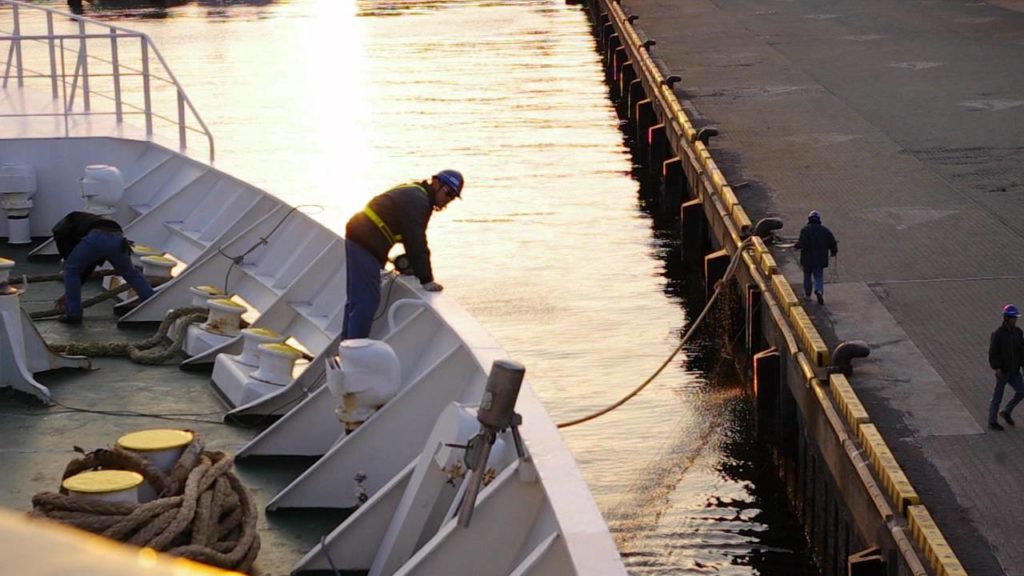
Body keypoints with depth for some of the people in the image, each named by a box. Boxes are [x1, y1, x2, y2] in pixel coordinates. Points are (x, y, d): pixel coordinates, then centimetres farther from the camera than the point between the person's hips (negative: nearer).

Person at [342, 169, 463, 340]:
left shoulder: (414, 193, 18)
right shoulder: (417, 201, -15)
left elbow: (414, 239, 25)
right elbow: (416, 243, -17)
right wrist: (427, 280, -13)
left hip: (356, 238, 11)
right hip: (365, 244, -11)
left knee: (356, 299, 16)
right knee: (366, 301, -9)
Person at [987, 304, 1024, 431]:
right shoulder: (997, 334, -18)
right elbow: (992, 353, -17)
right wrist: (997, 368, -23)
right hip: (1002, 371, -6)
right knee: (997, 397, 4)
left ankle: (1006, 412, 21)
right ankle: (992, 422, 17)